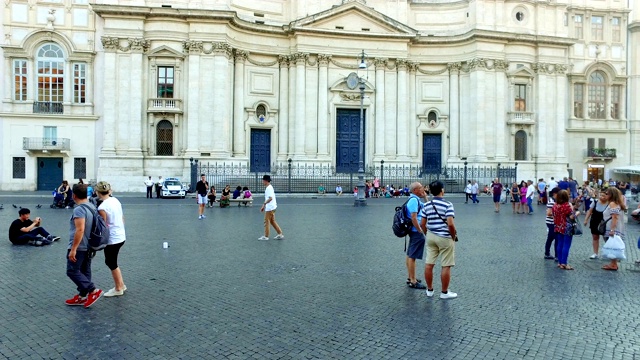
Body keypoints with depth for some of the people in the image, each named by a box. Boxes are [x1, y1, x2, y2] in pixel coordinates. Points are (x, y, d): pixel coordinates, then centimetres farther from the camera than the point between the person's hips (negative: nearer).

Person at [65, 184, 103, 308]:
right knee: (85, 271, 13)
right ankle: (82, 296, 19)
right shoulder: (92, 207, 9)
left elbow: (80, 230, -28)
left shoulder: (79, 209, -21)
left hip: (79, 247, -9)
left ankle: (93, 290, -7)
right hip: (89, 246, 9)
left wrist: (73, 249, -26)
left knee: (72, 271, -2)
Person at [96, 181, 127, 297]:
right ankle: (121, 285, 28)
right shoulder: (116, 200, 3)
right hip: (121, 236, 8)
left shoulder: (102, 207, -20)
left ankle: (118, 289, 23)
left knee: (112, 264, 10)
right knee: (110, 261, 22)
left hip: (112, 239, -8)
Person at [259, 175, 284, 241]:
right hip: (271, 207, 10)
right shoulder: (269, 187, 14)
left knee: (267, 221, -1)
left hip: (270, 208, -10)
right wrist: (264, 206, 22)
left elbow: (270, 198, -26)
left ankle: (266, 236, 6)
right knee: (272, 221, 14)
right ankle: (280, 234, 16)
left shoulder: (269, 188, -17)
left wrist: (264, 204, -30)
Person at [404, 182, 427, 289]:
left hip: (414, 231, 11)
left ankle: (410, 277, 29)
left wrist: (425, 196, 15)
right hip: (416, 232, -11)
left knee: (410, 255, 17)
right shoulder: (414, 200, -19)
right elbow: (413, 217, -24)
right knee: (412, 256, -5)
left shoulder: (415, 199, 13)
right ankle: (413, 281, 1)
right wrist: (420, 231, -19)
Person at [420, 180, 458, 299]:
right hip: (445, 238, -6)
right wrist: (454, 236, -7)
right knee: (446, 266, 6)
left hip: (431, 237, 6)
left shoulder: (426, 205, 2)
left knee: (429, 264, 10)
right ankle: (444, 292, 15)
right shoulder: (447, 205, -15)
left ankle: (429, 290, 22)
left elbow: (422, 224, 4)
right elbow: (450, 224, -22)